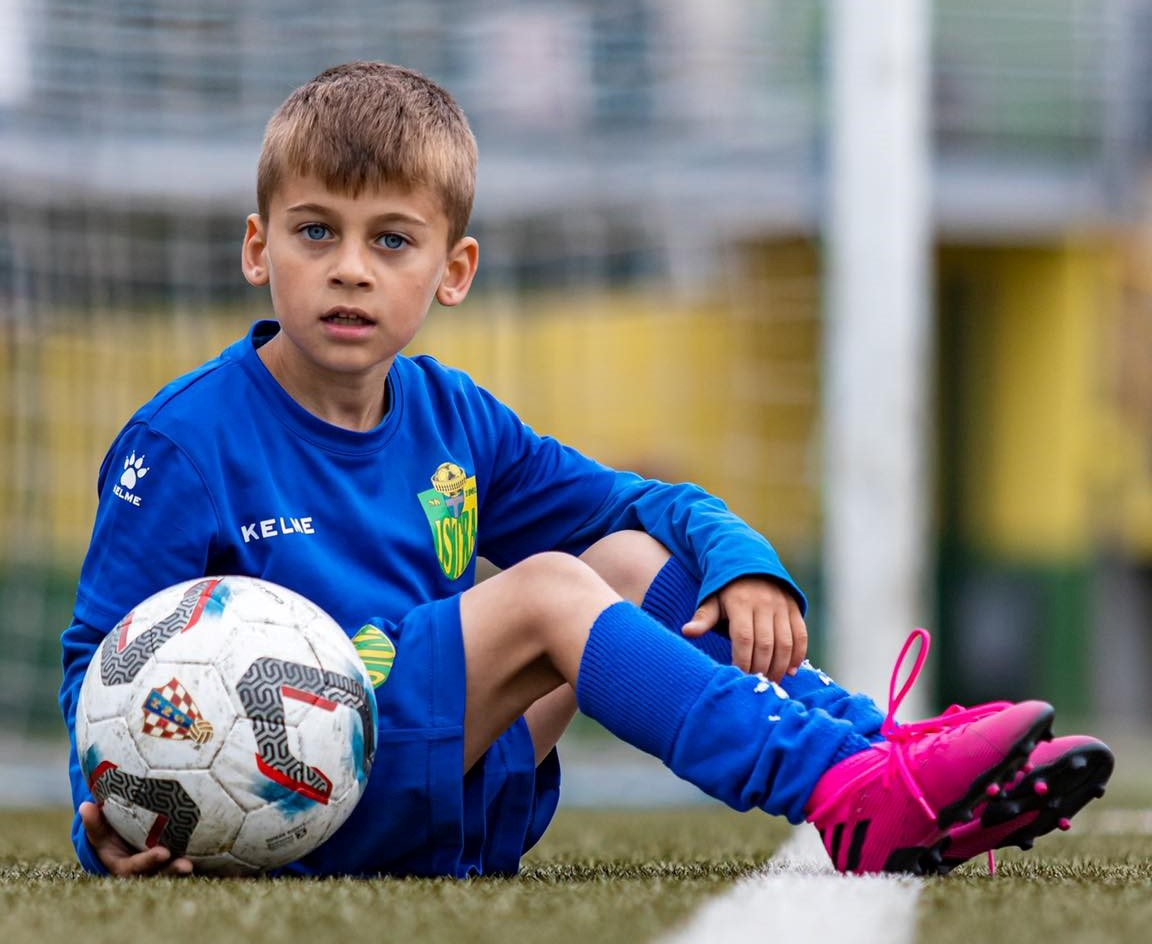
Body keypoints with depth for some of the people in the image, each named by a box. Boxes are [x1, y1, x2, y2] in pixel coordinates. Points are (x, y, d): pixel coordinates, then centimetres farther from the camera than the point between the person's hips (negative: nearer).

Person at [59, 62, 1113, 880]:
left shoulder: (452, 419, 12)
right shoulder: (186, 442, -6)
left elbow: (654, 506, 19)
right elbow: (104, 656, -5)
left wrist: (744, 561, -3)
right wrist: (110, 820, -23)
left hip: (462, 815, 7)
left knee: (636, 559, 0)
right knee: (545, 591, -23)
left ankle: (883, 747, -13)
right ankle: (849, 800, -33)